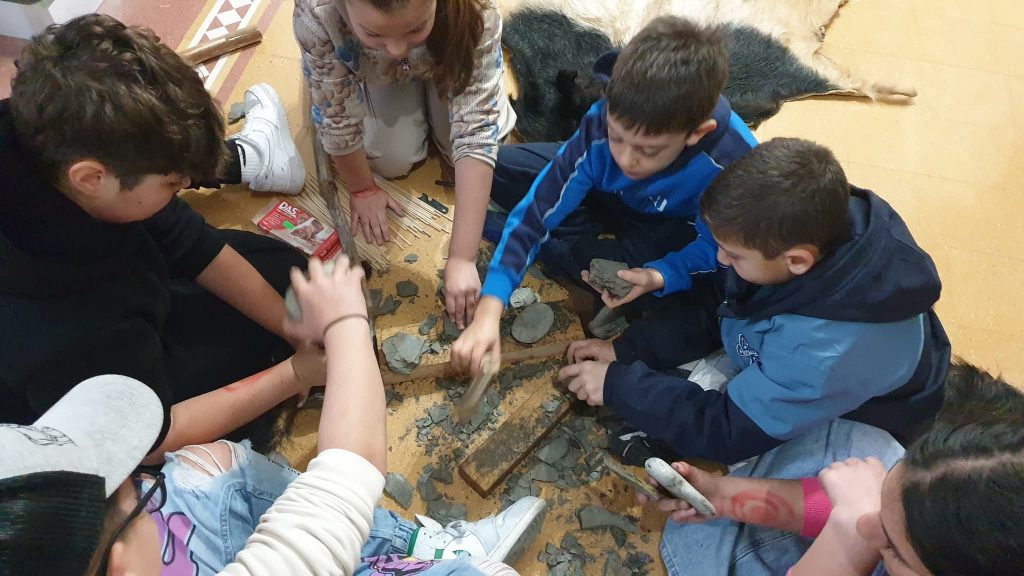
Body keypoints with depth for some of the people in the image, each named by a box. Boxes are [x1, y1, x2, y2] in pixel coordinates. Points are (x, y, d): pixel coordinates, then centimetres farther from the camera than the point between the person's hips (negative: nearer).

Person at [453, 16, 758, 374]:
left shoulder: (735, 165, -38)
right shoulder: (604, 124, -34)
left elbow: (715, 249, -20)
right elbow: (535, 212, -33)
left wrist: (660, 275, -40)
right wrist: (489, 311, -41)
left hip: (673, 228, 0)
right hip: (606, 196, 1)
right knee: (500, 169, -11)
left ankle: (554, 249, -10)